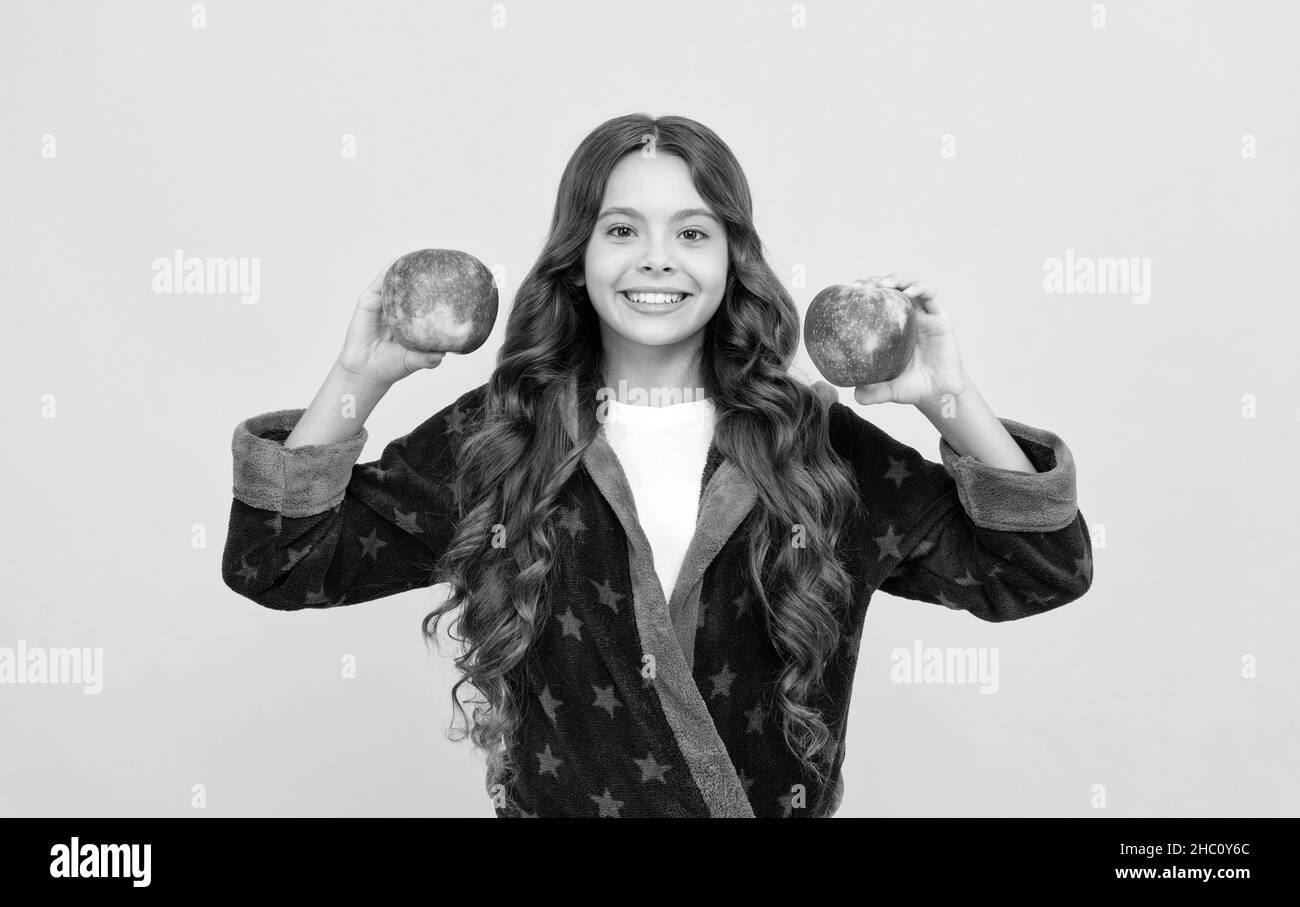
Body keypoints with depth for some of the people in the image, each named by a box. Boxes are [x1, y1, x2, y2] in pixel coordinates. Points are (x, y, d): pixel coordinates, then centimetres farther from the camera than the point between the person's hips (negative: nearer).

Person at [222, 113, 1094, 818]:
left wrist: (952, 402, -17)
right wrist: (359, 379, -17)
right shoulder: (491, 439, -6)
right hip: (556, 798, 0)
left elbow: (1039, 573, -5)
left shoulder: (822, 447, -6)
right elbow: (280, 564, -8)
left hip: (776, 800, 1)